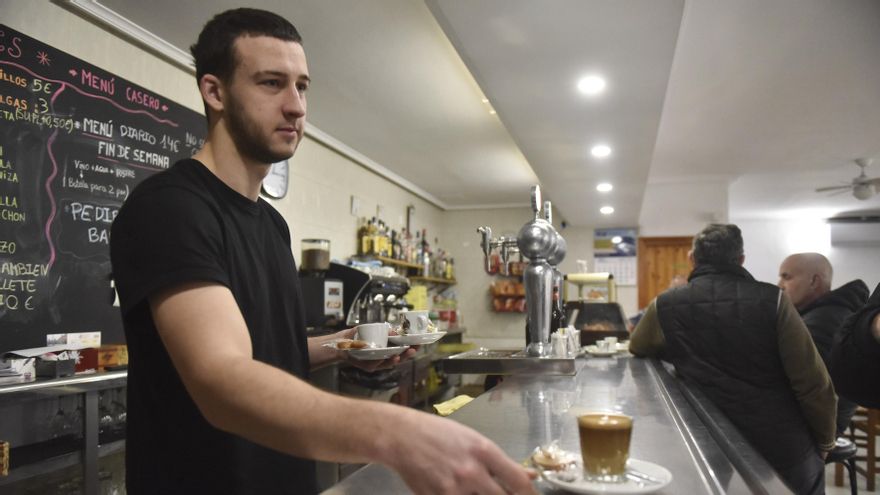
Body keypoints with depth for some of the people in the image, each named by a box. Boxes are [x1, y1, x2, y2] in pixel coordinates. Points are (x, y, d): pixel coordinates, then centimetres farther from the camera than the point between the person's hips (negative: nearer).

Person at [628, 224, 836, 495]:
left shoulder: (665, 306, -6)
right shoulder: (772, 300, -12)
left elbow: (637, 347, 15)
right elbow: (813, 384, -11)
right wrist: (825, 442, 5)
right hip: (787, 453, 0)